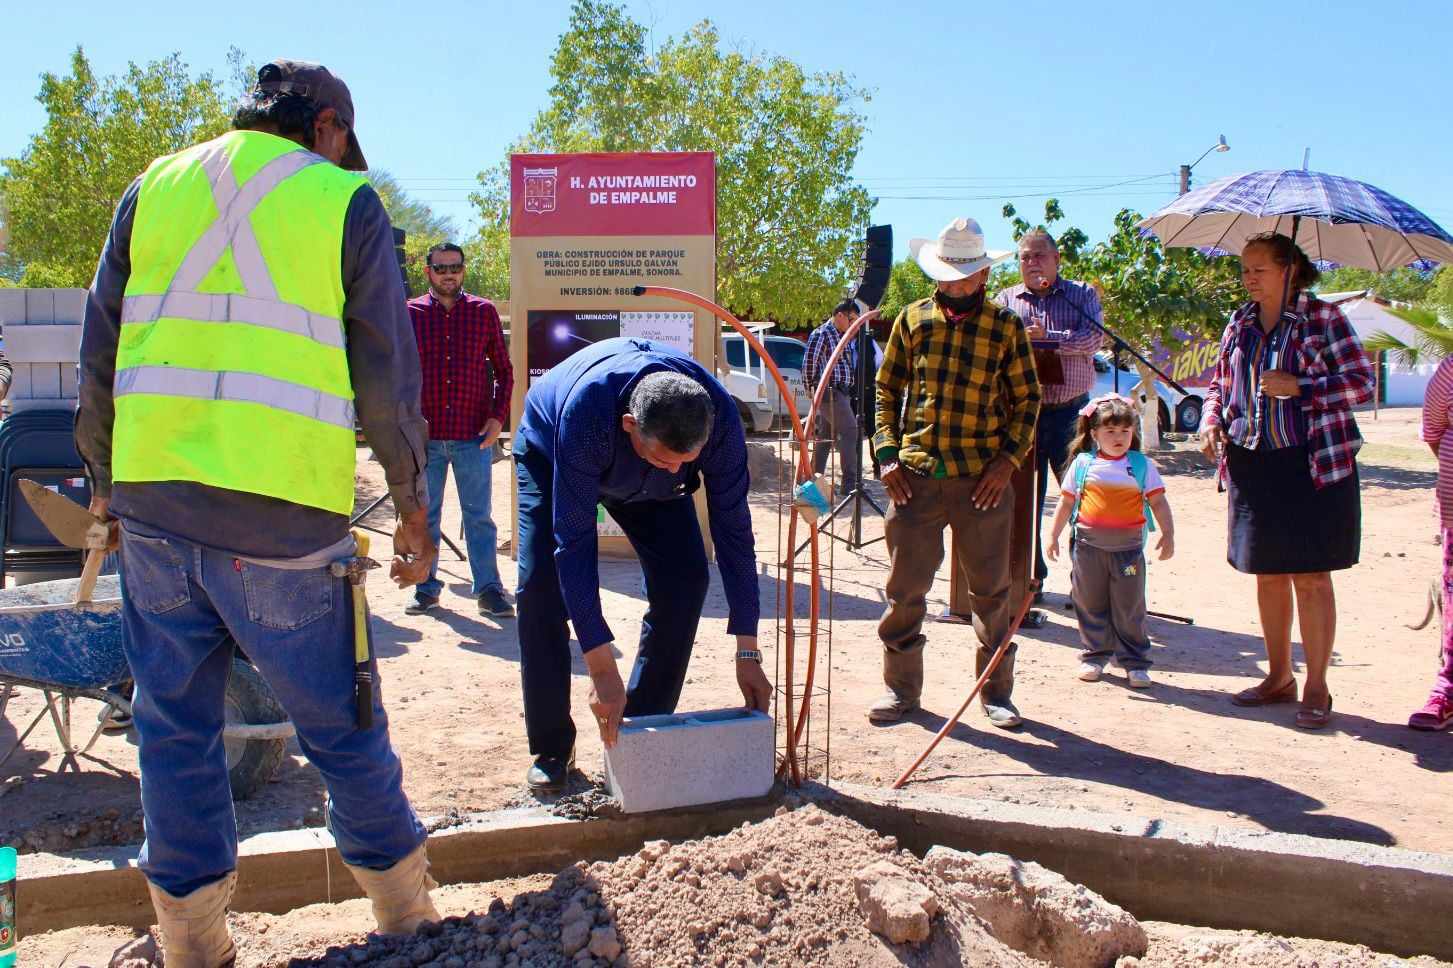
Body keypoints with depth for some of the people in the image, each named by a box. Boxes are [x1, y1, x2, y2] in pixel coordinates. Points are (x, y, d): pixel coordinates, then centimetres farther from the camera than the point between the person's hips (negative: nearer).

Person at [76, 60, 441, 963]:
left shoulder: (155, 187, 14)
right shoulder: (345, 202, 2)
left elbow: (100, 352, 14)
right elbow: (388, 373, 0)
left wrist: (105, 481, 23)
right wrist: (414, 507, 9)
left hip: (151, 496, 4)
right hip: (282, 514, -3)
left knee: (175, 720, 14)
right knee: (338, 721, 9)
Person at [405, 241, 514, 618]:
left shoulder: (484, 311, 5)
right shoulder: (411, 313, 4)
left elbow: (504, 370, 9)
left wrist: (498, 416, -2)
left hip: (475, 435, -1)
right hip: (425, 435, 1)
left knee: (479, 516, 4)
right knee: (425, 515, 10)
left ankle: (488, 588, 10)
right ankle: (426, 588, 20)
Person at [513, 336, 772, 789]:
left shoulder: (720, 418, -36)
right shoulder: (586, 412, -46)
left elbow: (733, 529, -27)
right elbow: (574, 541, -43)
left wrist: (747, 653, -26)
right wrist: (602, 669, -43)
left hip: (647, 482, 3)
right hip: (550, 453, -3)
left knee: (685, 578, -14)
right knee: (541, 584, -20)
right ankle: (551, 747, -4)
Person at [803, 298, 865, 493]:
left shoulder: (843, 335, 17)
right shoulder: (821, 334, -11)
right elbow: (809, 364, -15)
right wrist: (812, 389, -8)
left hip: (842, 392, 9)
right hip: (830, 392, -9)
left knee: (825, 435, 12)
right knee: (850, 431, -12)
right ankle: (850, 482, -12)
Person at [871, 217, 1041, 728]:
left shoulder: (1006, 327, 4)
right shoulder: (912, 320, 8)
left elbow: (1026, 399, 8)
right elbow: (886, 388, 12)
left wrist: (1008, 457, -5)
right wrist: (887, 452, 0)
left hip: (983, 480, -1)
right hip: (915, 476, 1)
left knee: (990, 590, 7)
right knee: (905, 588, 5)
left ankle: (996, 692, 20)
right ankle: (901, 687, 20)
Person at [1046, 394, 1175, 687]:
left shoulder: (1141, 465, 4)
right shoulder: (1083, 464, 4)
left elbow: (1158, 502, 3)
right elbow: (1067, 501, 10)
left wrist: (1168, 533, -7)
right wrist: (1054, 535, 8)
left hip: (1128, 545, -1)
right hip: (1088, 543, 1)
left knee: (1129, 607, 3)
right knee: (1090, 603, 8)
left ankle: (1135, 662, 13)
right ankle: (1094, 655, 22)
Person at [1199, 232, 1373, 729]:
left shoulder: (1323, 317, -4)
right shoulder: (1240, 324, 11)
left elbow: (1361, 383, -6)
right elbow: (1219, 383, 20)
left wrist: (1299, 386, -18)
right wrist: (1212, 420, 1)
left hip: (1314, 465, -5)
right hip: (1253, 465, 5)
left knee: (1310, 577, -2)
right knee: (1268, 576, 12)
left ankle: (1316, 687, 9)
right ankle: (1279, 677, 26)